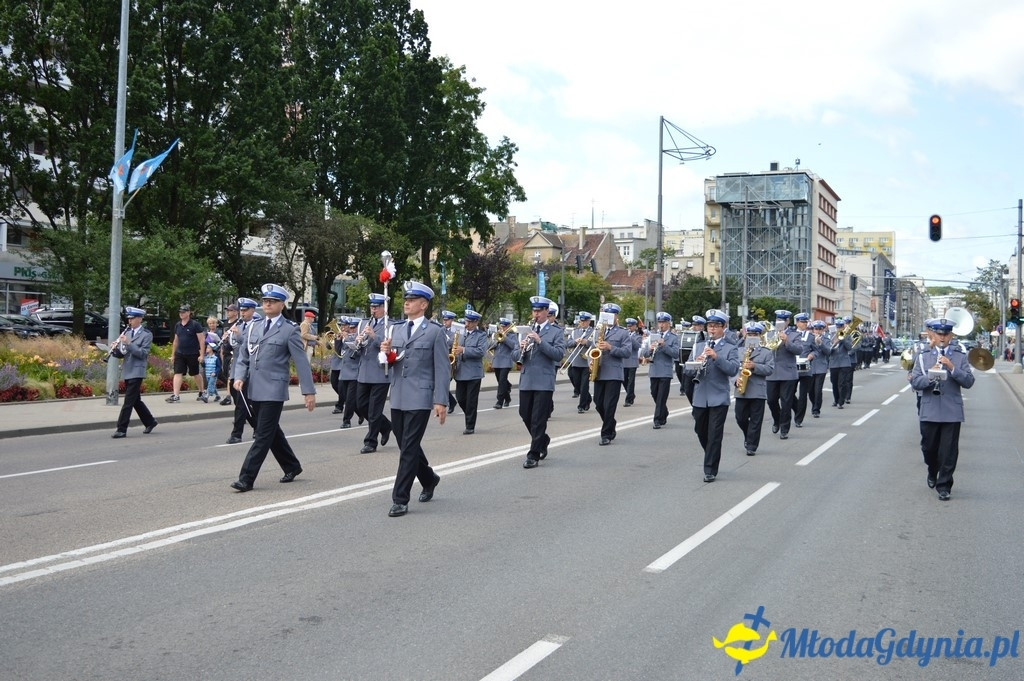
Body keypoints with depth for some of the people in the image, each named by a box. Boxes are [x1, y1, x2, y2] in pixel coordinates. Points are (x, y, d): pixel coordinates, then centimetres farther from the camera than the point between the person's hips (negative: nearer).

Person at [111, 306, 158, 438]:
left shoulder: (146, 334, -7)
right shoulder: (127, 332, 12)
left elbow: (143, 354, -15)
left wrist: (128, 343, -23)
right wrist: (116, 347, -8)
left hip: (136, 372, -7)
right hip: (127, 371, 7)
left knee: (129, 401, -9)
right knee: (135, 400, 13)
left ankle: (122, 430, -8)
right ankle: (150, 422, 27)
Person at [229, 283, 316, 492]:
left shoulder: (290, 330, -4)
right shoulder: (255, 328, 13)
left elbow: (301, 362, -7)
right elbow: (243, 355, 16)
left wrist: (309, 391, -10)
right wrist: (239, 377, -3)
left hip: (273, 390, -7)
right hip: (254, 390, 7)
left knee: (264, 434, -7)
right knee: (271, 432, 16)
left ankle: (246, 478, -5)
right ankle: (292, 466, 32)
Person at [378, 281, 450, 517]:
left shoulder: (435, 331, -4)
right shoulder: (397, 330, 13)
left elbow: (442, 369, -7)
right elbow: (392, 363, 17)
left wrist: (441, 401, -14)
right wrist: (387, 353, -7)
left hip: (420, 398, -6)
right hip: (397, 397, 6)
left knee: (409, 448, -8)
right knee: (406, 446, 14)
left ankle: (400, 499, -3)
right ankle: (429, 479, 38)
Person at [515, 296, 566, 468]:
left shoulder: (556, 332, 0)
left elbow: (558, 354, -14)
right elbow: (515, 356, 11)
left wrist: (540, 341, -22)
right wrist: (521, 349, -12)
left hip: (544, 382, -5)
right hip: (526, 381, 5)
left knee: (538, 420, -5)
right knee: (525, 415, 11)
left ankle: (533, 456, 2)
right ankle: (543, 441, 35)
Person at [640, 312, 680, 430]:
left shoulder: (674, 338, 1)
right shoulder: (652, 336, 12)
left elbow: (676, 354, -12)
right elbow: (644, 354, 6)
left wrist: (664, 345, -22)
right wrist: (649, 348, -16)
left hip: (665, 372, -4)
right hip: (654, 371, 4)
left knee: (661, 397, -6)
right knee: (655, 396, 12)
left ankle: (659, 420, -2)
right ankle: (664, 416, 29)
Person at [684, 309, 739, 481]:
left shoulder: (730, 349, 0)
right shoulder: (698, 347, 11)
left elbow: (733, 370, -16)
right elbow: (688, 371, 7)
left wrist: (716, 357, -27)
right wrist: (696, 364, -15)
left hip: (719, 399, -4)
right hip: (700, 398, 4)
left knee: (715, 435, -4)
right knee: (701, 432, 14)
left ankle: (710, 470, 3)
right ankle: (711, 459, 37)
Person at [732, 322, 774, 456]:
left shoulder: (766, 352, 4)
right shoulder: (738, 351, 12)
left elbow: (770, 369, -6)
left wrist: (754, 366, -19)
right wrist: (736, 379, -11)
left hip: (758, 392, -3)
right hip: (741, 391, 3)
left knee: (755, 420, -1)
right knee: (741, 418, 7)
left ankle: (751, 446, 4)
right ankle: (749, 437, 33)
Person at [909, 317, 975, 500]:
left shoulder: (960, 357, 3)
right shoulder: (923, 357, 5)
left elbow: (969, 382, -5)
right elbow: (915, 382, -1)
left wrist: (952, 368, -18)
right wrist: (930, 376, -19)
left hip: (952, 412, -1)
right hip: (929, 411, 1)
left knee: (949, 451, 0)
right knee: (929, 447, 12)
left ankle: (944, 486, 10)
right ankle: (933, 473, 40)